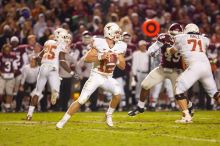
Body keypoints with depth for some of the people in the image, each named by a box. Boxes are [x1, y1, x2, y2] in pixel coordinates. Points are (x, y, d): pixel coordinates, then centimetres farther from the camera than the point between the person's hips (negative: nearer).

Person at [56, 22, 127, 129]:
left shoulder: (119, 47, 1)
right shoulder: (99, 44, -12)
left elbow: (123, 66, 5)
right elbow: (86, 58, -15)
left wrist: (117, 60, -14)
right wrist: (100, 57, -28)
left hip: (108, 78, 4)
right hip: (96, 76, -4)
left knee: (117, 93, -23)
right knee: (81, 100, -10)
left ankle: (109, 115, 1)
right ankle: (63, 121, -1)